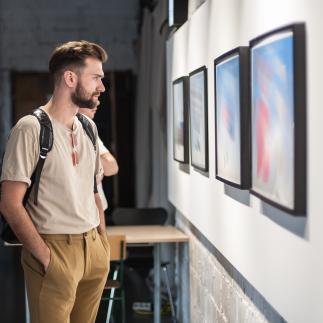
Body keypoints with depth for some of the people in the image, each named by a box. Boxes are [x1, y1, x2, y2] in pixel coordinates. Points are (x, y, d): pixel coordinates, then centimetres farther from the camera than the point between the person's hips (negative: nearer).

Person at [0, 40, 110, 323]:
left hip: (94, 248, 7)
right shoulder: (31, 129, -12)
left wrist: (103, 240, 9)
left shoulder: (88, 128, 11)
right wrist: (45, 256, -15)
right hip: (55, 249, -6)